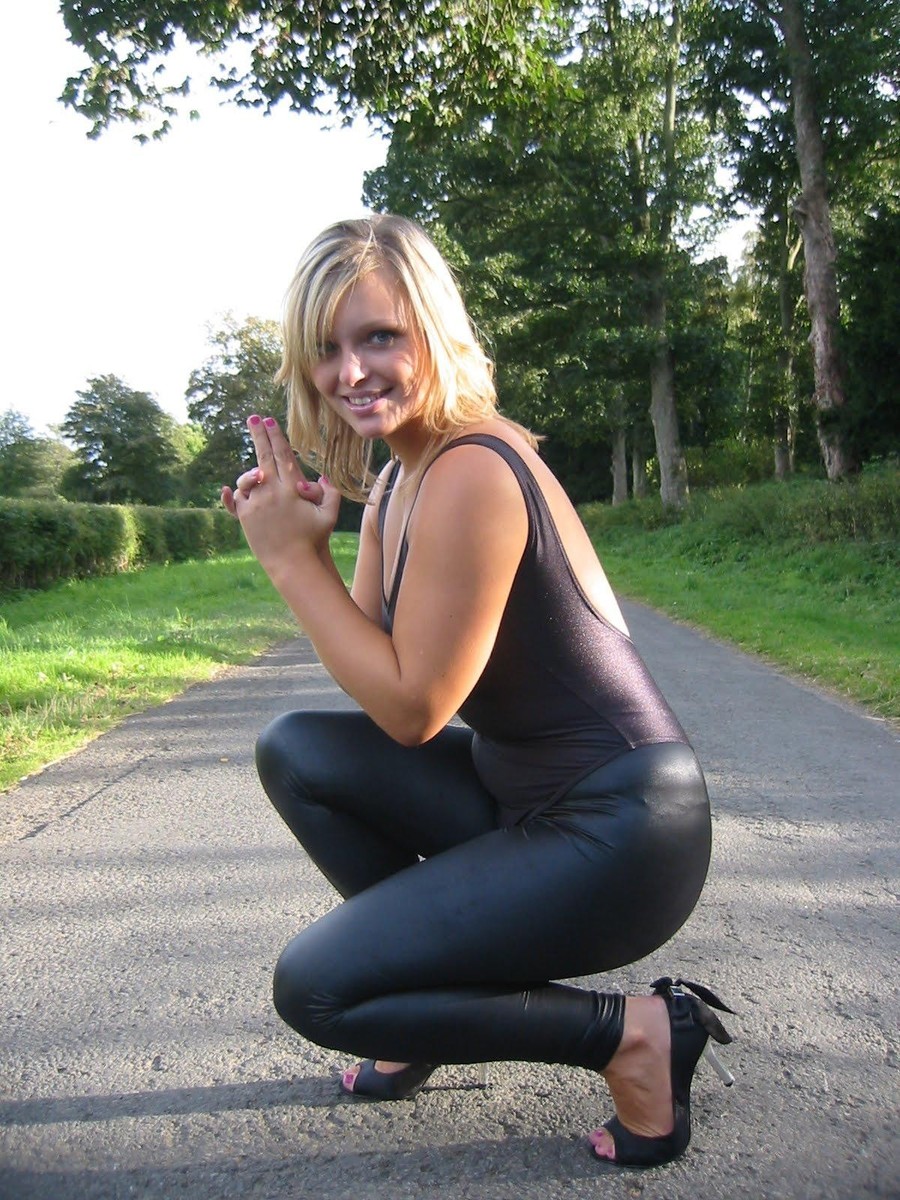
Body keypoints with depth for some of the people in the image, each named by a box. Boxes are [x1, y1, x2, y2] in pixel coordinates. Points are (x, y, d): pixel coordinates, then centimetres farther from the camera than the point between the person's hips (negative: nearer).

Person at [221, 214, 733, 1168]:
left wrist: (293, 557, -15)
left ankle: (634, 1033, 1)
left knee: (312, 988, -7)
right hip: (520, 791, 9)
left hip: (619, 832, -9)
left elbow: (412, 706, -19)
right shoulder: (395, 481, 7)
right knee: (294, 751, 7)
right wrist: (287, 537, -5)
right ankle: (431, 986, 16)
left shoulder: (470, 476, -22)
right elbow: (373, 679, 6)